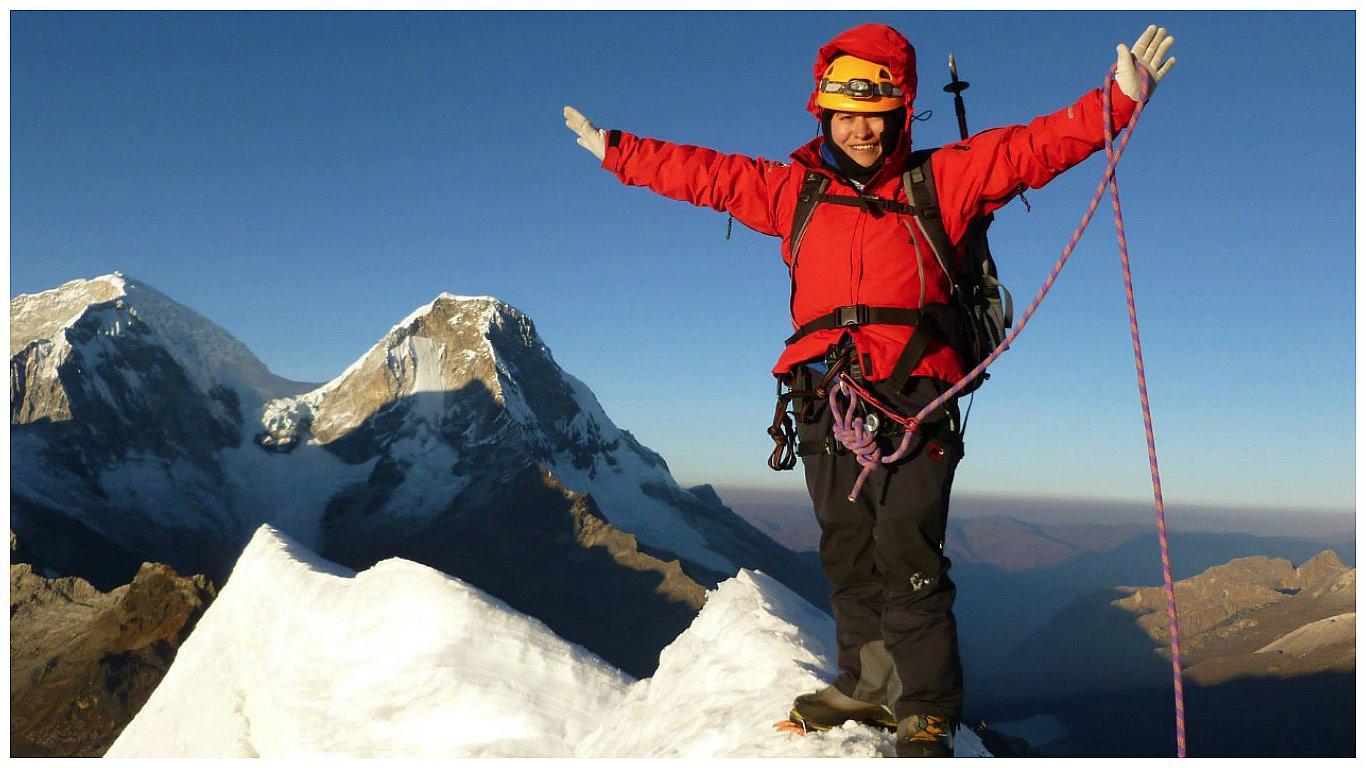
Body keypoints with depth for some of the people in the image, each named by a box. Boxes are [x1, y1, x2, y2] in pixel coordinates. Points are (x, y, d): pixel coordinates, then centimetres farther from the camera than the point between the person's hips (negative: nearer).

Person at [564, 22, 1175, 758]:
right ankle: (868, 683, 28)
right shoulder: (794, 190, 16)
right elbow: (701, 172, 21)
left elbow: (1032, 146, 1)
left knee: (908, 558, -6)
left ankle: (927, 711, 9)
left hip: (912, 400, -3)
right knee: (848, 556, 12)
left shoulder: (943, 182, 8)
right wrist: (614, 150, 25)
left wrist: (1116, 102, -10)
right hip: (827, 406, 4)